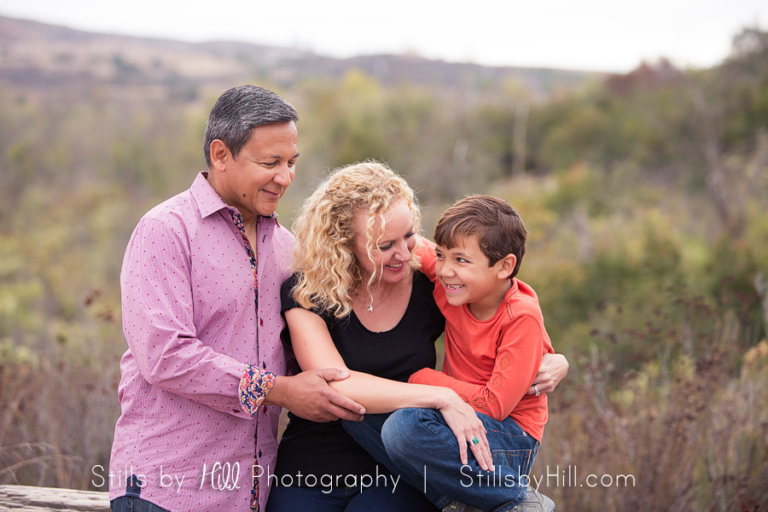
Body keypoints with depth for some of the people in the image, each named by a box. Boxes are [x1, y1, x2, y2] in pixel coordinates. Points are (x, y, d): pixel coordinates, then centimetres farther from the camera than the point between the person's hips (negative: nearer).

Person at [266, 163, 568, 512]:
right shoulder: (304, 294, -6)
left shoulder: (431, 286, 1)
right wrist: (442, 397, -24)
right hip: (310, 475, 0)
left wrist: (555, 364, -7)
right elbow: (336, 385, -20)